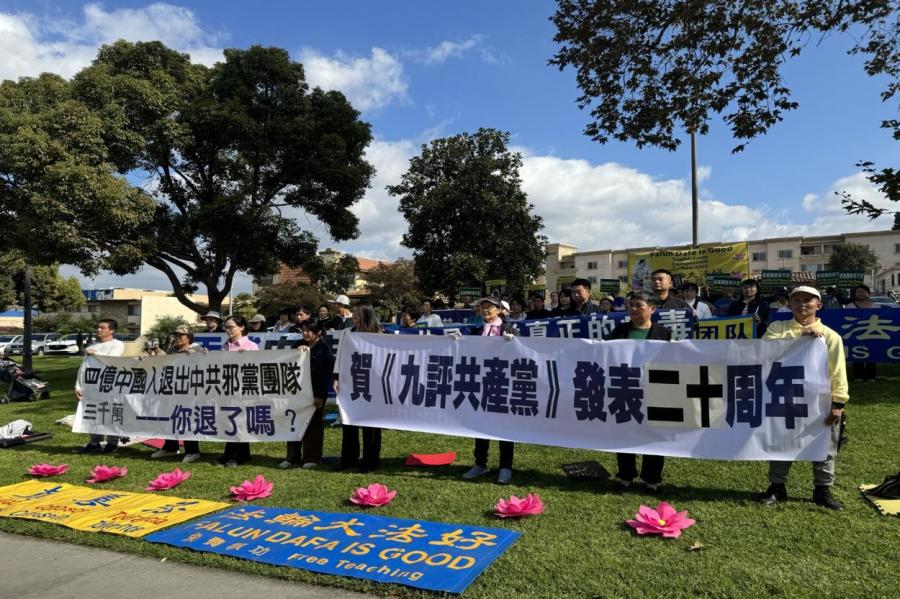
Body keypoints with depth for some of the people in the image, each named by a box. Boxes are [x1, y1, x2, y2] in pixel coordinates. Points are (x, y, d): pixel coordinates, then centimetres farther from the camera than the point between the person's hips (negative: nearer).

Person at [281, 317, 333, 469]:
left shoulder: (324, 349, -5)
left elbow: (326, 374, -10)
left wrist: (320, 395, -15)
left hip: (315, 393, -6)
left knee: (313, 425, 3)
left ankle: (312, 458, 12)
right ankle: (292, 457, 16)